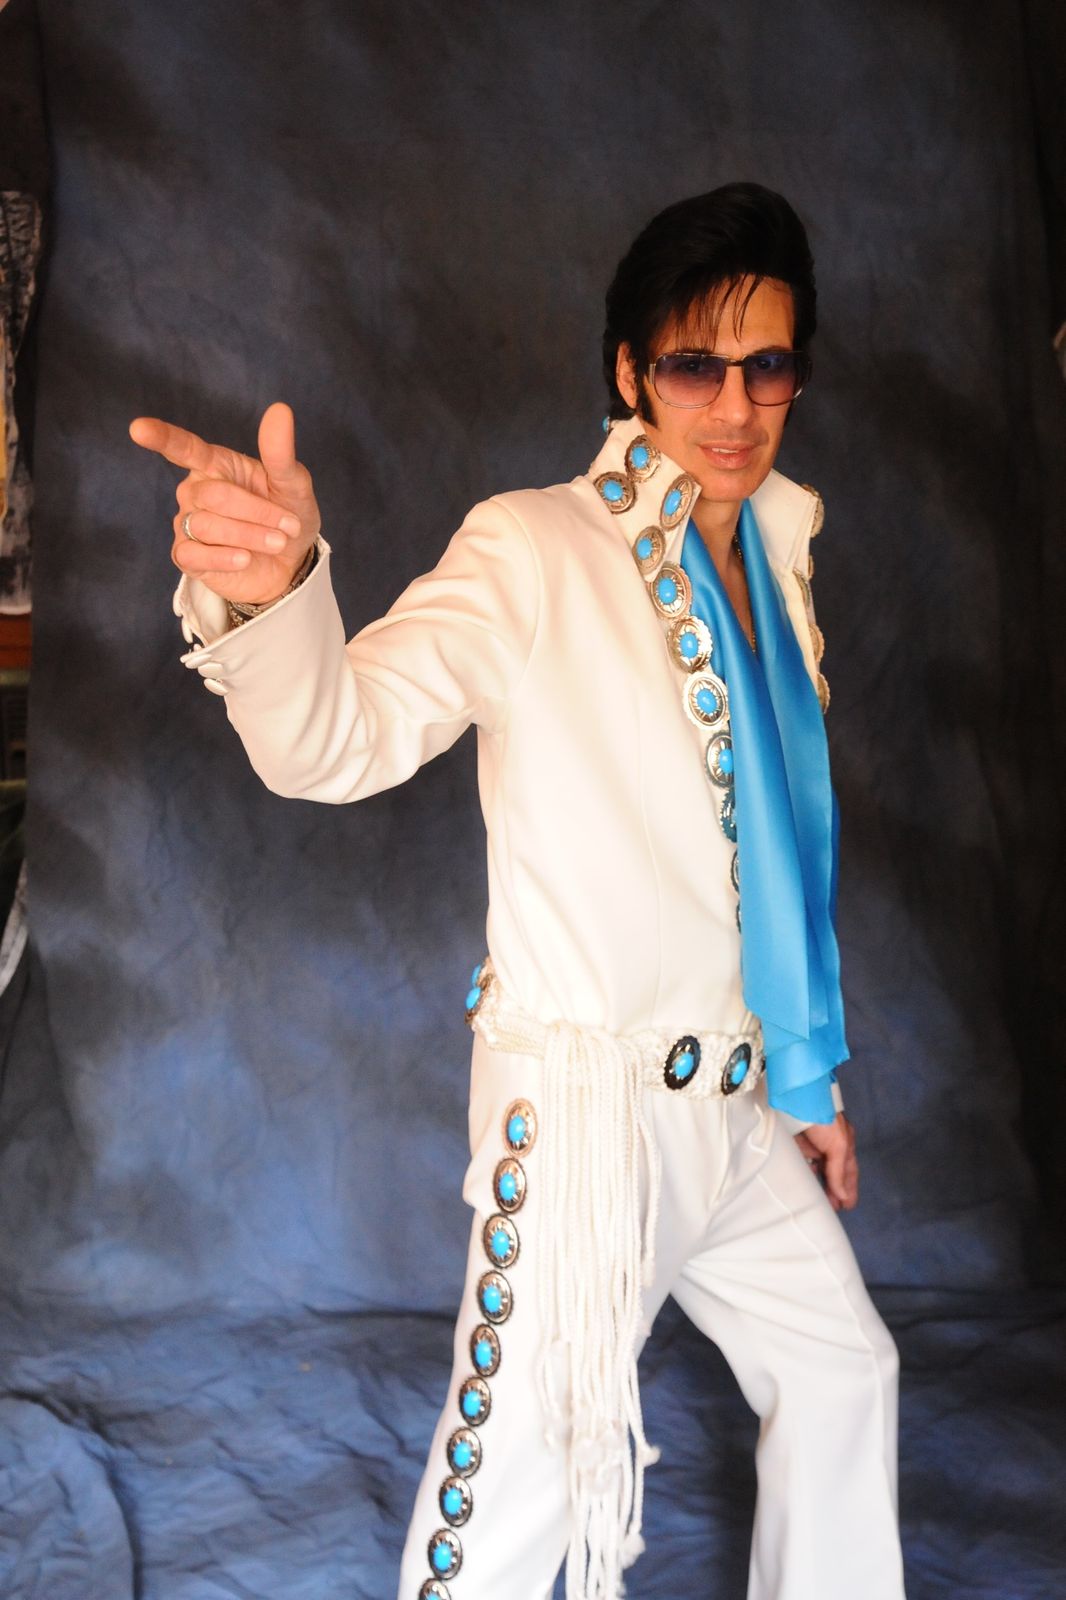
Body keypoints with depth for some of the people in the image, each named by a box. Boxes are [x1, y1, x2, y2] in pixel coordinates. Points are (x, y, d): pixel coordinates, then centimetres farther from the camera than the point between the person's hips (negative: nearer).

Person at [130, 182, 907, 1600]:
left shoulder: (776, 565, 10)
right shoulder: (533, 553, -13)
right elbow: (338, 739, -28)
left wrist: (813, 1078, 19)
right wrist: (270, 589, -49)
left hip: (734, 1098, 8)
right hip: (586, 1098, -7)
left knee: (845, 1370, 22)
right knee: (526, 1482, -3)